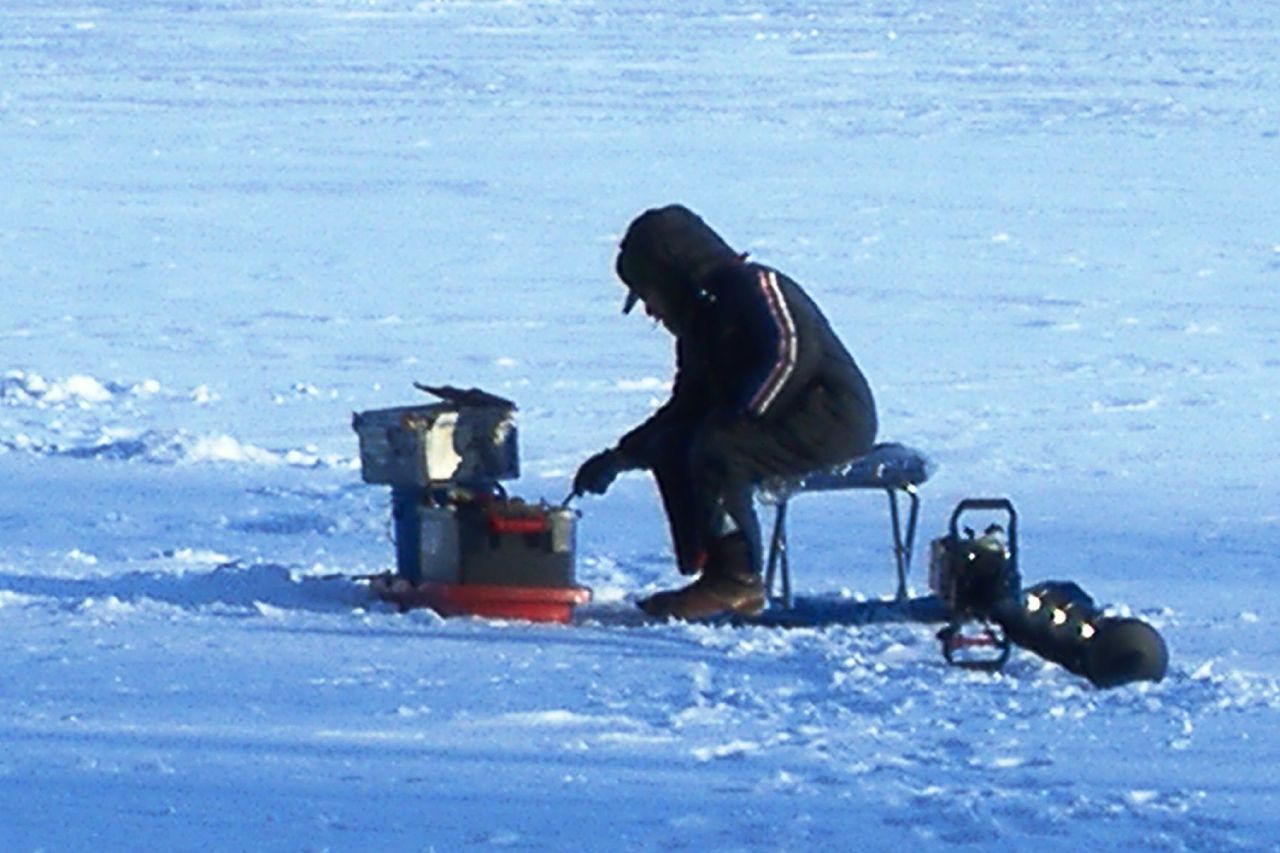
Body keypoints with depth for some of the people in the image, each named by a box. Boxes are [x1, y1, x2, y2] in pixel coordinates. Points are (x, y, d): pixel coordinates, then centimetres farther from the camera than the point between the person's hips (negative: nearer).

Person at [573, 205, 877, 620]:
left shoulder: (754, 286, -12)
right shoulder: (699, 320, 17)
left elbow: (790, 353, -27)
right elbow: (685, 407, 22)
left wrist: (741, 415, -25)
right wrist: (621, 457, 17)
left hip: (835, 418, -10)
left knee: (717, 450, -29)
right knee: (670, 448, 1)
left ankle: (736, 581, -22)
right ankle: (707, 570, -5)